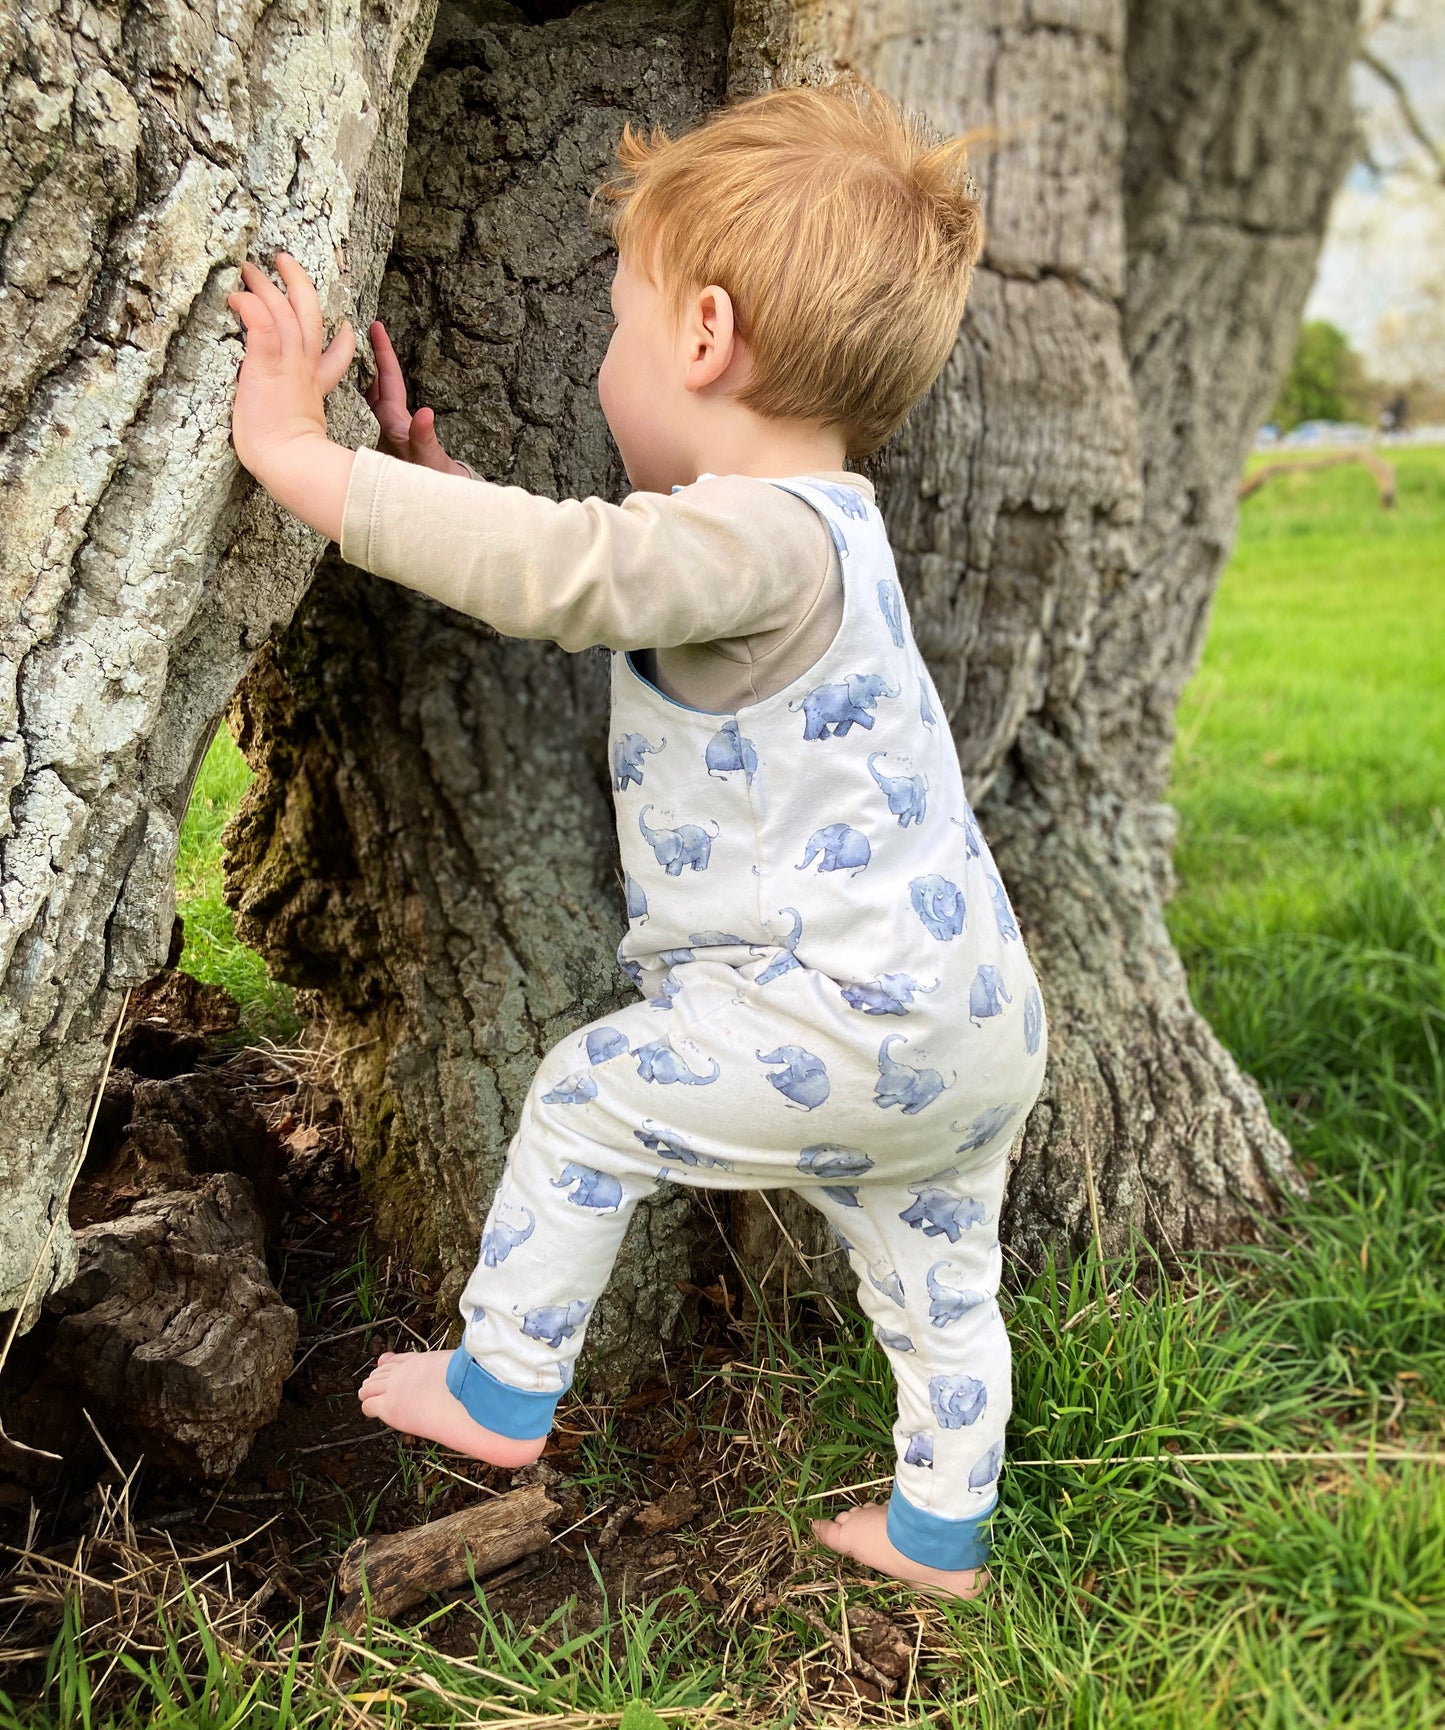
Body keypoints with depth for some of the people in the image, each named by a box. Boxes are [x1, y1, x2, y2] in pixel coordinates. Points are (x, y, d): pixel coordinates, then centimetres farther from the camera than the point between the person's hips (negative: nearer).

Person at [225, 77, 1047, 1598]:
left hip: (852, 1012, -10)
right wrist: (434, 484, 19)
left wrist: (303, 454, -27)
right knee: (934, 1276, 22)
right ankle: (938, 1531, 40)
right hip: (977, 1017, 10)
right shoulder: (805, 527, 13)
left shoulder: (763, 535, -21)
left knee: (589, 1098, 6)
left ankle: (501, 1388, 22)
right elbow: (582, 572, 22)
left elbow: (563, 570, -35)